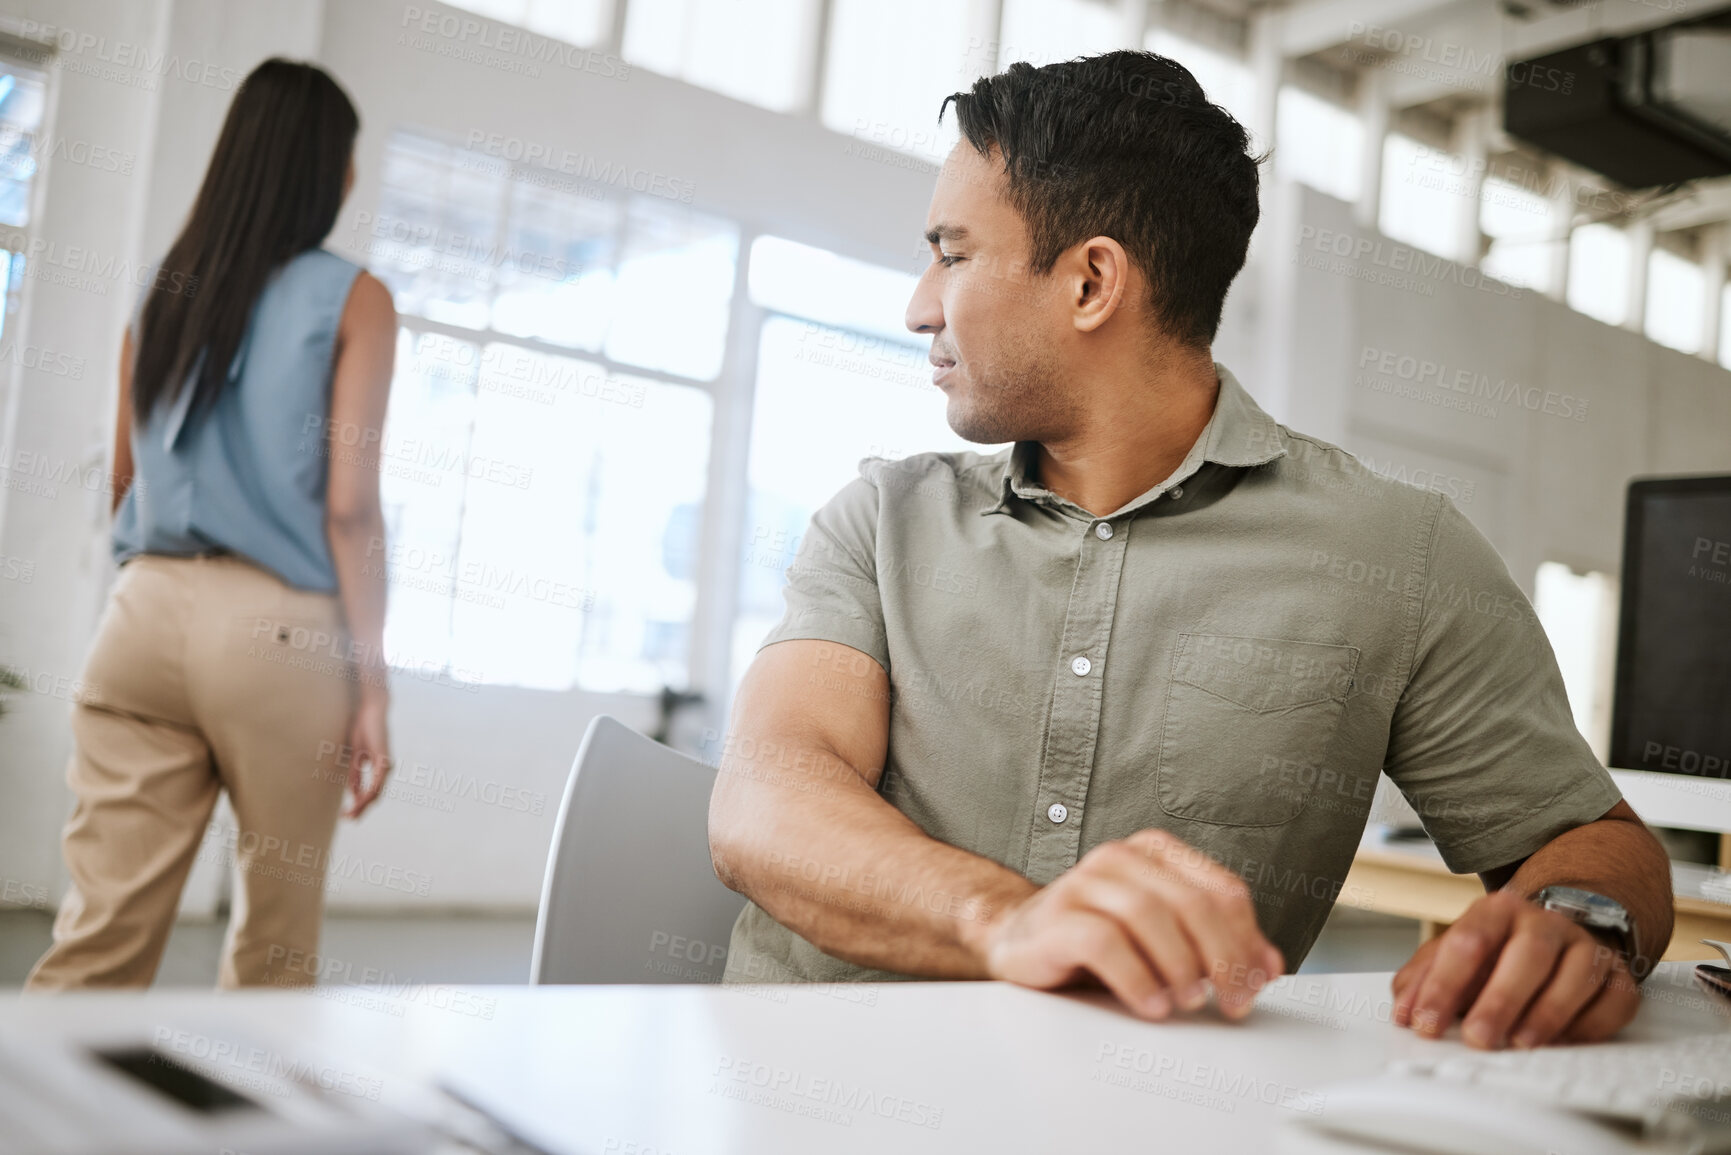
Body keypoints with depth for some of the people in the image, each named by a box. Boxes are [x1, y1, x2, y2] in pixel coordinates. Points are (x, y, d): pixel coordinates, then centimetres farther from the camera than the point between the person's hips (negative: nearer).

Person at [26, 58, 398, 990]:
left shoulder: (162, 291, 14)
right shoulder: (352, 299, 0)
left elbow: (125, 481, 20)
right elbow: (349, 504, -7)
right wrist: (373, 684, -6)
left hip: (145, 608, 4)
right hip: (282, 627, -4)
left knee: (99, 937, 3)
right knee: (274, 947, 12)